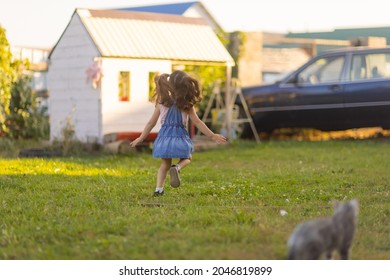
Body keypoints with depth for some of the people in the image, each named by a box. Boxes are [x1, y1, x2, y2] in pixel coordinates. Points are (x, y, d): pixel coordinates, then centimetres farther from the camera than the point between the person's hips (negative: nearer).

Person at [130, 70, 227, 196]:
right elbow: (197, 122, -3)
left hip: (165, 136, 2)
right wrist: (212, 136, 3)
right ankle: (177, 168, -13)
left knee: (165, 164, 19)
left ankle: (159, 189, 3)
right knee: (186, 158, 22)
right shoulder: (187, 105, -3)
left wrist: (141, 138, 18)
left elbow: (151, 123, 7)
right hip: (180, 137, -2)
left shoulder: (162, 102, 3)